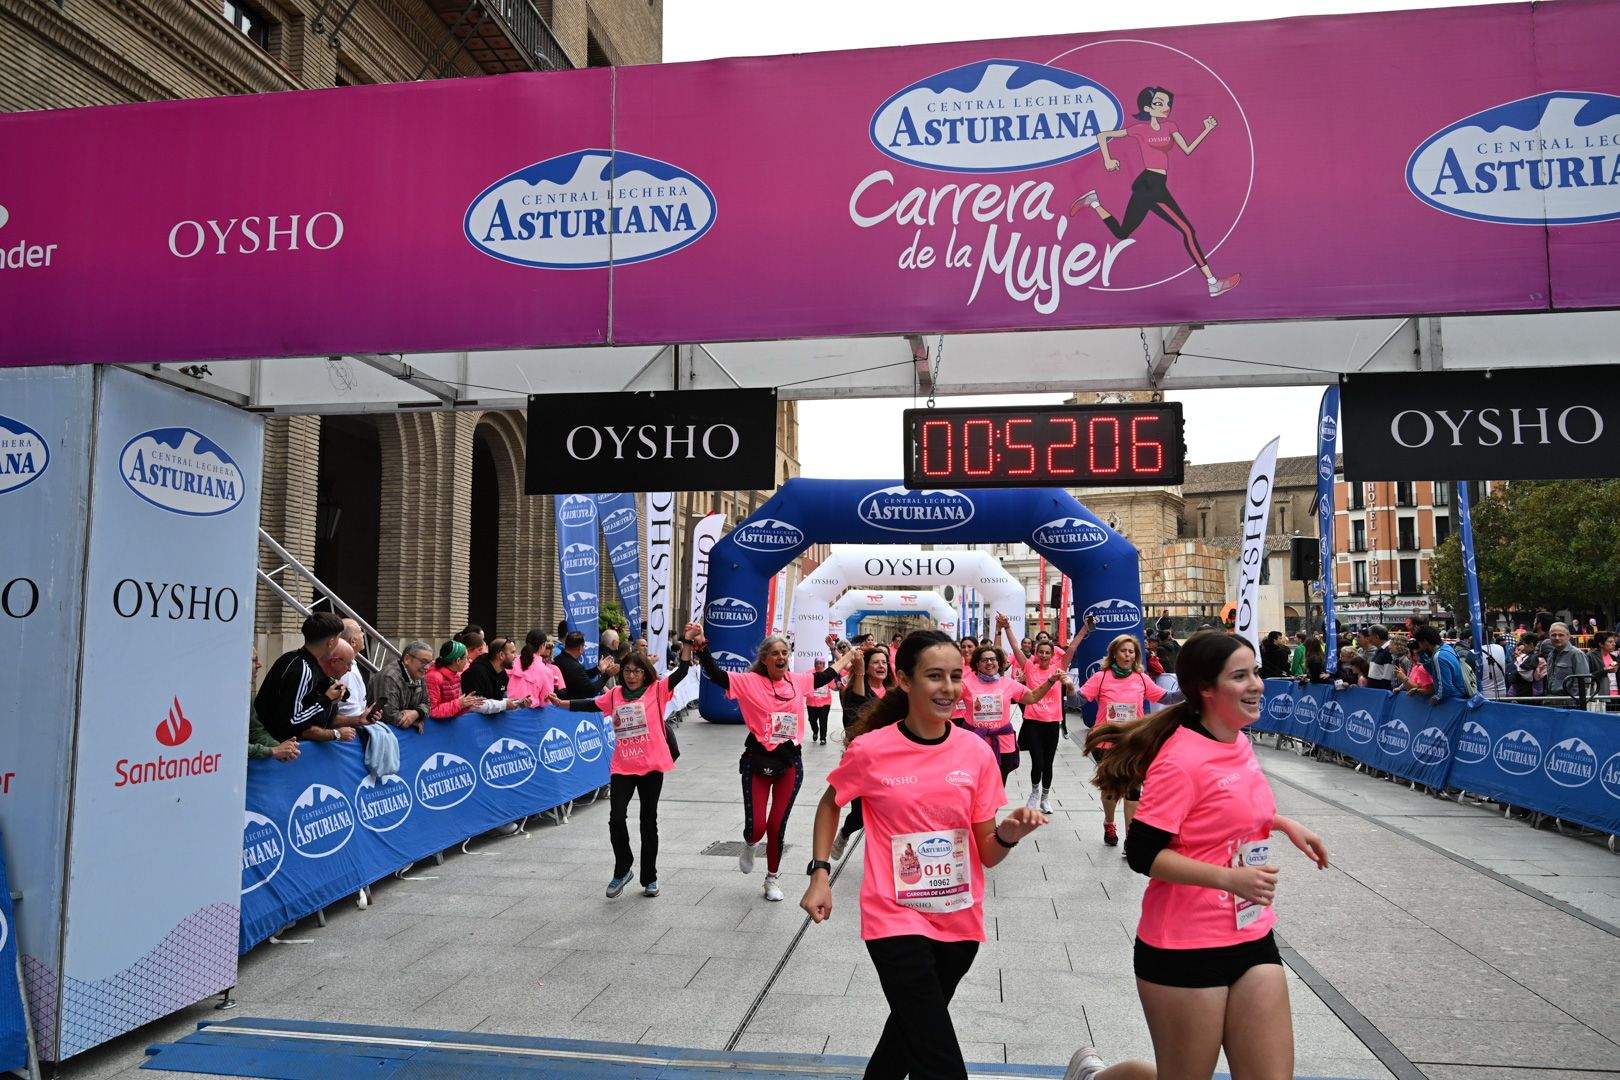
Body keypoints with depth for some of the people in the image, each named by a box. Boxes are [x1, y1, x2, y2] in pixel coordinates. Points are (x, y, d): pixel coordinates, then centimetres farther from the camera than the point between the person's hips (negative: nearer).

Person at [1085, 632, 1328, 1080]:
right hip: (1187, 947, -7)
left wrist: (1285, 823, 14)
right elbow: (1142, 853, -21)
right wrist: (1229, 879, -26)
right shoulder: (1181, 759, -21)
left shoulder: (1238, 742, 4)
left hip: (1253, 937, 8)